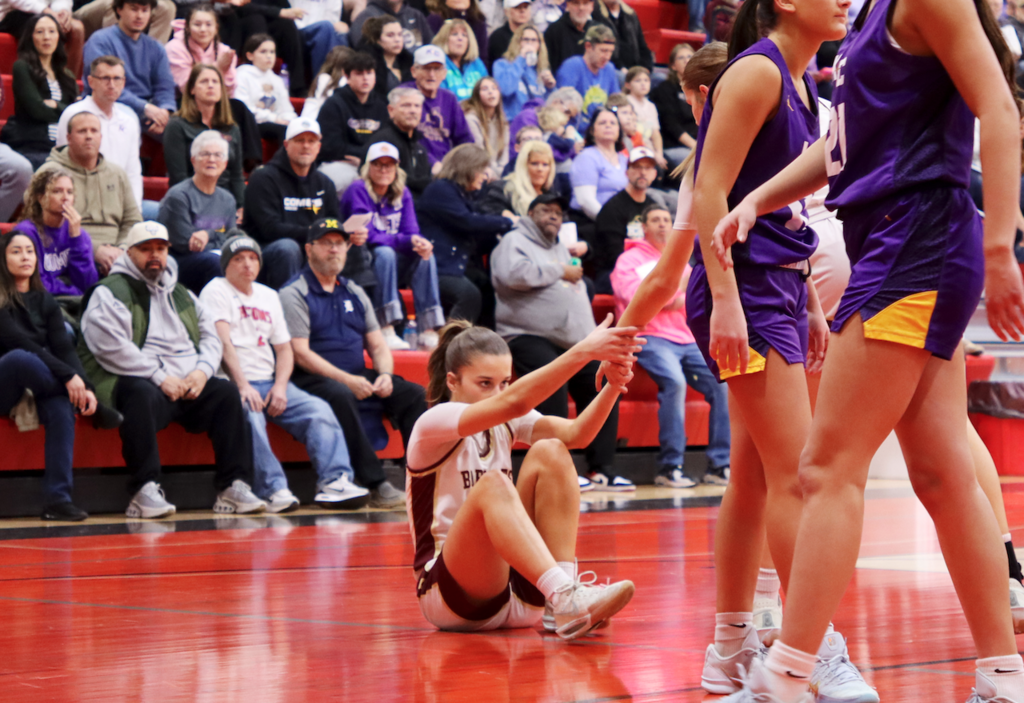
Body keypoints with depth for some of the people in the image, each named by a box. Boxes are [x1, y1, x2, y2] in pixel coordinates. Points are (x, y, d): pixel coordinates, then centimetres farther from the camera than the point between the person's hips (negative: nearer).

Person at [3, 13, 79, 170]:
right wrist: (64, 109, 7)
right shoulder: (22, 67, 6)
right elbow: (36, 110, -5)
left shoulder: (66, 75, 24)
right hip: (29, 148, -5)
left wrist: (55, 106, -3)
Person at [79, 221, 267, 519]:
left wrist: (202, 371, -2)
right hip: (140, 382, -6)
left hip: (188, 384, 6)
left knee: (226, 392, -17)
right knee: (144, 397, -38)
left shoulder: (181, 294, 25)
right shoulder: (110, 293, 2)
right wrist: (160, 377, -16)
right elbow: (111, 347, -12)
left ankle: (233, 486, -20)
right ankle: (145, 491, -41)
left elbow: (211, 336, 21)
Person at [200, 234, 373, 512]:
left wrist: (280, 386, -2)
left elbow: (284, 348, 18)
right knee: (250, 416, -37)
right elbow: (223, 342, -10)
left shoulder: (269, 296, 23)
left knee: (319, 410, -17)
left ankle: (335, 481, -28)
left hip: (270, 384, 6)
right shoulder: (217, 291, 3)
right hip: (231, 384, -6)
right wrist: (243, 386, -22)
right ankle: (273, 490, -42)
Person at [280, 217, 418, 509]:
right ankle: (376, 485, -40)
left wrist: (385, 375, -6)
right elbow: (301, 353, -12)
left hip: (359, 378, 7)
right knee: (340, 396, -38)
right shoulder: (295, 294, -1)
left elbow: (378, 345, 17)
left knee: (414, 394, -14)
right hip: (314, 380, -6)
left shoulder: (355, 293, 19)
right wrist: (347, 380, -21)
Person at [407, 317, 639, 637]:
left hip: (517, 596, 6)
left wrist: (614, 385, -29)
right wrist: (584, 351, -35)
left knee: (549, 453, -12)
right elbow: (514, 401, -28)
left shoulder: (505, 423, 10)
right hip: (449, 596, -6)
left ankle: (562, 606, -24)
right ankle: (565, 597, -50)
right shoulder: (434, 424, -10)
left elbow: (576, 433, -10)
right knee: (493, 484, -32)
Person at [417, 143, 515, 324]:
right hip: (437, 270, -8)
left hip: (461, 268, 8)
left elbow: (479, 241, 21)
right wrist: (507, 222, -7)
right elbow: (467, 222, -16)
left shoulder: (463, 194, 25)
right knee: (469, 294, -34)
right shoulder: (440, 190, -3)